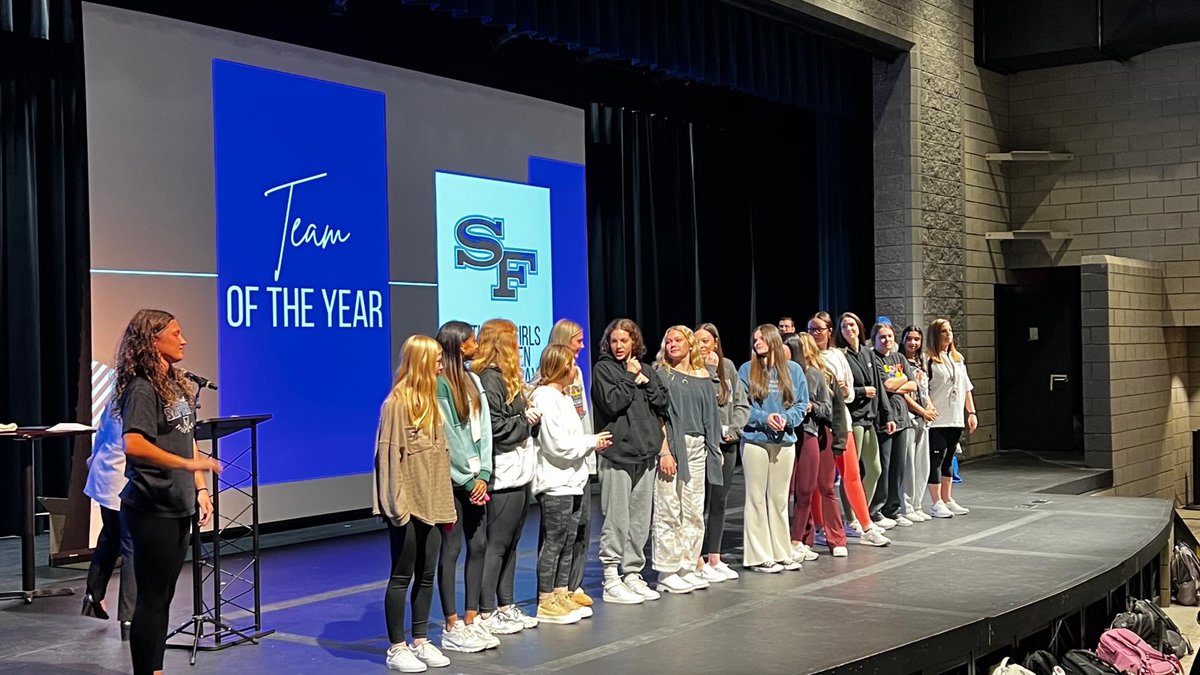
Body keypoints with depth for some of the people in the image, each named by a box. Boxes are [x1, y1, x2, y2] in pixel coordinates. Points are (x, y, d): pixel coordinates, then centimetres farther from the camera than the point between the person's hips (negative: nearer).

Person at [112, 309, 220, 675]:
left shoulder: (177, 385, 12)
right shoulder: (142, 389, -14)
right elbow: (133, 445, -29)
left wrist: (200, 488, 12)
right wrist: (187, 464, -28)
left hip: (178, 507, 8)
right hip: (152, 510, -8)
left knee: (163, 596, 14)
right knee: (151, 598, -1)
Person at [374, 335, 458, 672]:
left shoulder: (430, 401, 11)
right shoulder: (396, 403, -12)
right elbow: (389, 455, -15)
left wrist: (446, 503, 13)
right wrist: (397, 503, -18)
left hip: (431, 502, 7)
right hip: (407, 505, -7)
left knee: (427, 575, 11)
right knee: (402, 576, 2)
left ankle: (420, 641, 22)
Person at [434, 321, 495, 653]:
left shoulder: (473, 380, 14)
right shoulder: (440, 384, -10)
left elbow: (483, 429, 9)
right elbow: (446, 437, -13)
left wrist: (483, 474, -1)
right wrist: (468, 479, -9)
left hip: (476, 478, 7)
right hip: (452, 478, -7)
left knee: (478, 545, 7)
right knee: (452, 549, -2)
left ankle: (471, 620, 15)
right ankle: (451, 628, 4)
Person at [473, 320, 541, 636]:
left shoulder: (507, 378, 18)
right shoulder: (489, 379, -15)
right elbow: (495, 426, -22)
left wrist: (530, 417, 5)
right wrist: (526, 422, -8)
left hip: (520, 471, 10)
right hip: (504, 473, -10)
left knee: (511, 543, 14)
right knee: (497, 544, -4)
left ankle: (505, 606, 22)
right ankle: (486, 614, 2)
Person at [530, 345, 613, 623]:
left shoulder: (563, 396, 18)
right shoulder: (545, 398, -15)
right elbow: (558, 444, -19)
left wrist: (593, 442, 3)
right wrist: (591, 442, -8)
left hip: (572, 482, 10)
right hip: (554, 484, -10)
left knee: (568, 542, 13)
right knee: (553, 542, -4)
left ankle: (561, 594, 21)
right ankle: (545, 602, 3)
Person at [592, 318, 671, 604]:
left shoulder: (645, 370, 16)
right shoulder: (603, 368, 0)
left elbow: (664, 403, 7)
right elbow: (612, 403, -13)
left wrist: (643, 381, -3)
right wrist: (630, 378, -5)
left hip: (646, 452, 5)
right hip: (617, 453, -5)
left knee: (640, 521, 9)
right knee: (617, 521, -4)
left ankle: (633, 575, 18)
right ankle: (611, 582, 1)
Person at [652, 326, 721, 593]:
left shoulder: (703, 377, 14)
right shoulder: (660, 373, 0)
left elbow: (710, 415, 16)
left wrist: (713, 449, 10)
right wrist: (664, 451, -16)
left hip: (696, 448, 5)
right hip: (670, 444, -5)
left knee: (694, 512, 7)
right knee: (668, 512, -5)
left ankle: (687, 568, 15)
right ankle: (667, 573, 1)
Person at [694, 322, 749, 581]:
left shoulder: (728, 366, 9)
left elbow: (742, 403, 11)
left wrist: (733, 428, 0)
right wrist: (709, 370, -17)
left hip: (727, 444, 6)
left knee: (719, 502, 12)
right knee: (700, 503, -2)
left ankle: (714, 558, 20)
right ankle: (699, 562, 4)